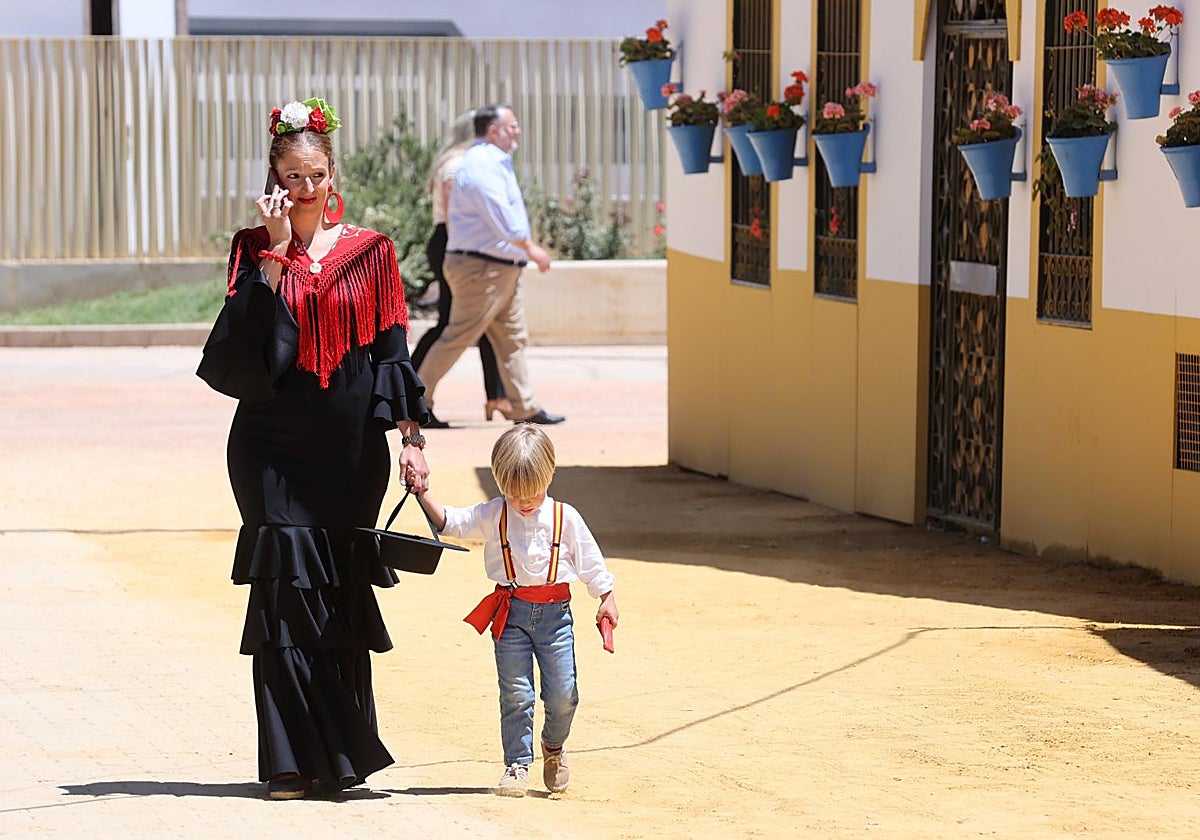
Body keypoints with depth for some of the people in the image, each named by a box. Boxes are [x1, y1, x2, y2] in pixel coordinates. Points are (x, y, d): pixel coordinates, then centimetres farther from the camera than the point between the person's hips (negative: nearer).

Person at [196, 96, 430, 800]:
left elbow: (393, 351, 4)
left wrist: (411, 436, -4)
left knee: (343, 597, 3)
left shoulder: (369, 252, 6)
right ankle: (294, 761, -3)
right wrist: (278, 251, -13)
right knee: (287, 590, -7)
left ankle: (342, 756, 14)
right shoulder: (256, 251, 3)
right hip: (275, 445, -1)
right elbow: (246, 344, -12)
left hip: (350, 450, 1)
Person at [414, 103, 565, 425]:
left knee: (513, 338, 9)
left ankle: (525, 408, 10)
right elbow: (501, 217, -21)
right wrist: (530, 247, -14)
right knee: (459, 336, -6)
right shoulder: (482, 165, -16)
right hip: (481, 267, -11)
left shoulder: (494, 162, 18)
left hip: (503, 271, 11)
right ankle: (418, 397, 1)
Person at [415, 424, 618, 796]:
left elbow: (590, 561, 8)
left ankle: (553, 746, 27)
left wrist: (606, 599, 5)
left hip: (555, 613, 0)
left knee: (563, 694, -1)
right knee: (515, 694, -2)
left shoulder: (565, 518, 2)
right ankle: (517, 764, 8)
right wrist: (422, 492, -18)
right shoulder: (493, 516, 2)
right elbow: (448, 521, -5)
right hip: (511, 613, 0)